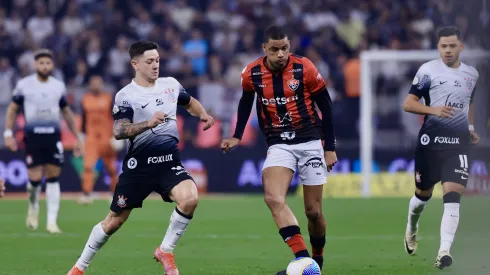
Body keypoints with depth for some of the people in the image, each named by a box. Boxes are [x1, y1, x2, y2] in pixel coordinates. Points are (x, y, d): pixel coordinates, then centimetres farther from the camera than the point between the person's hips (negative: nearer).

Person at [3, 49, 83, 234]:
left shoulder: (58, 86, 8)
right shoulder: (24, 85, 1)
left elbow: (67, 113, 18)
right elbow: (12, 109, 9)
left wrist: (77, 138, 16)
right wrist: (8, 134, -1)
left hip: (53, 136, 2)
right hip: (33, 135, -2)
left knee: (53, 178, -2)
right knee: (35, 178, -6)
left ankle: (52, 221, 1)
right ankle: (33, 207, 25)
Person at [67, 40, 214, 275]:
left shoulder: (171, 85, 7)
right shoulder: (126, 96, -9)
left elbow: (190, 102, 28)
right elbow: (118, 132, -20)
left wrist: (203, 115, 7)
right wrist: (148, 123, -33)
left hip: (169, 161, 3)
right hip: (139, 164, -3)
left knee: (189, 198, -25)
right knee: (114, 220, 3)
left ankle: (165, 251, -5)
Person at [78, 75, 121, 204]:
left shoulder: (109, 99, -1)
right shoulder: (86, 99, 7)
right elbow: (84, 119, 15)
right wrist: (82, 135, 13)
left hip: (106, 138, -1)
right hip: (91, 137, 1)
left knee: (111, 168, 8)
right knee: (88, 166, -13)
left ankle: (115, 194, 22)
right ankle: (87, 194, -13)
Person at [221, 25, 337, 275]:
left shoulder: (304, 68, -12)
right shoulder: (251, 74, -6)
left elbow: (325, 106, -1)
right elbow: (246, 102, 17)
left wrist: (330, 147, -1)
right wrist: (237, 136, 12)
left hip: (310, 142, -1)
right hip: (278, 145, 1)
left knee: (313, 210, 3)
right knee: (273, 198, -25)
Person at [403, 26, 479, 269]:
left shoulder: (472, 74, 10)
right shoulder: (428, 70, -5)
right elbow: (408, 104, -6)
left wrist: (471, 127, 15)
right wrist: (433, 110, -21)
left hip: (458, 143, 2)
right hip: (430, 140, -2)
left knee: (453, 195, -14)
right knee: (423, 194, 13)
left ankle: (444, 250, -19)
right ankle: (412, 227, 46)